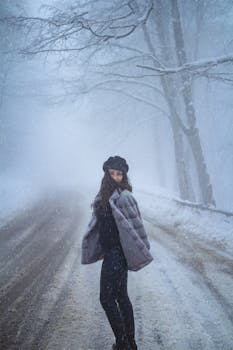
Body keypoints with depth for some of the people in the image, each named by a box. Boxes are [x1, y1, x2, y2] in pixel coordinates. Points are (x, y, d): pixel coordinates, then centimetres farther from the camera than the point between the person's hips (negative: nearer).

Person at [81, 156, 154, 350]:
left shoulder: (124, 196, -16)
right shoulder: (104, 196, 10)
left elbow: (135, 226, -14)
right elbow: (99, 224, 17)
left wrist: (143, 250, -11)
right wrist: (91, 247, 19)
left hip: (117, 253, -9)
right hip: (110, 252, 9)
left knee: (107, 298, -4)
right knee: (121, 296, 15)